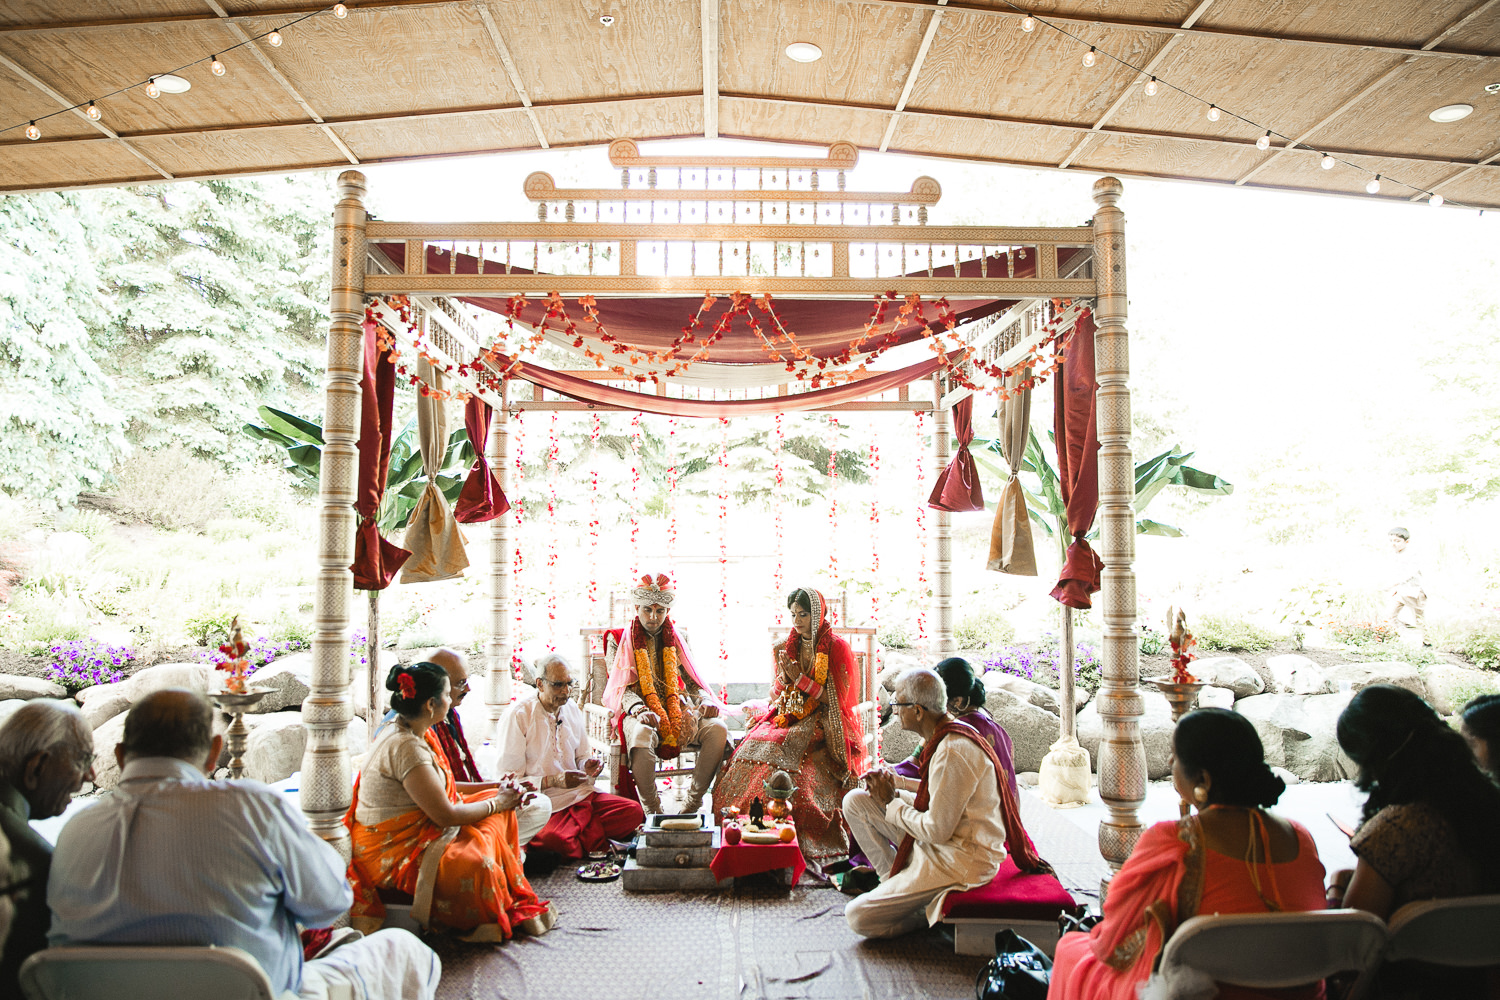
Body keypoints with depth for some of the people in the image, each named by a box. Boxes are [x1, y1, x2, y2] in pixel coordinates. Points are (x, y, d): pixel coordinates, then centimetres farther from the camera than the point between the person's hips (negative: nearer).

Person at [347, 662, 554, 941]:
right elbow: (446, 815, -23)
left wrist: (497, 788, 6)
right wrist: (496, 803, -8)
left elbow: (441, 788, 14)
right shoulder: (407, 747, -24)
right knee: (481, 865, -33)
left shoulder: (410, 731, 7)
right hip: (392, 853, -11)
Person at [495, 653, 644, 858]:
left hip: (580, 793, 6)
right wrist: (552, 781, -22)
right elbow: (508, 779, -10)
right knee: (560, 841, -38)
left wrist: (587, 765, 0)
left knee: (633, 812, -16)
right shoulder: (518, 715, -8)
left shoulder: (571, 708, 12)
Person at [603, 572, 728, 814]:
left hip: (679, 710, 4)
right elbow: (622, 688, -3)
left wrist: (705, 701, -10)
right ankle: (651, 811, -23)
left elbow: (692, 681, 13)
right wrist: (638, 709, -25)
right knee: (642, 734, -40)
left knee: (718, 728, -26)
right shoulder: (625, 640, 9)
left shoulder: (674, 640, 18)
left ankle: (692, 804, -16)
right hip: (643, 712, -3)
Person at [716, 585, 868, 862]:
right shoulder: (788, 646, 14)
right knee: (754, 744, -23)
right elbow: (776, 696, 15)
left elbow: (836, 698, -9)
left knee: (784, 749, -32)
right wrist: (784, 675, -6)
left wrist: (799, 678, -13)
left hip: (823, 724, -5)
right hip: (789, 716, 5)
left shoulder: (837, 647, -3)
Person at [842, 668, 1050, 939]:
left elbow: (937, 831, -25)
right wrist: (892, 792, -1)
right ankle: (894, 880, 9)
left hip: (959, 861, -10)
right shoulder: (947, 735, 5)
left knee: (858, 917, -11)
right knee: (855, 801, 5)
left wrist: (891, 804, -10)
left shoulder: (953, 751, -27)